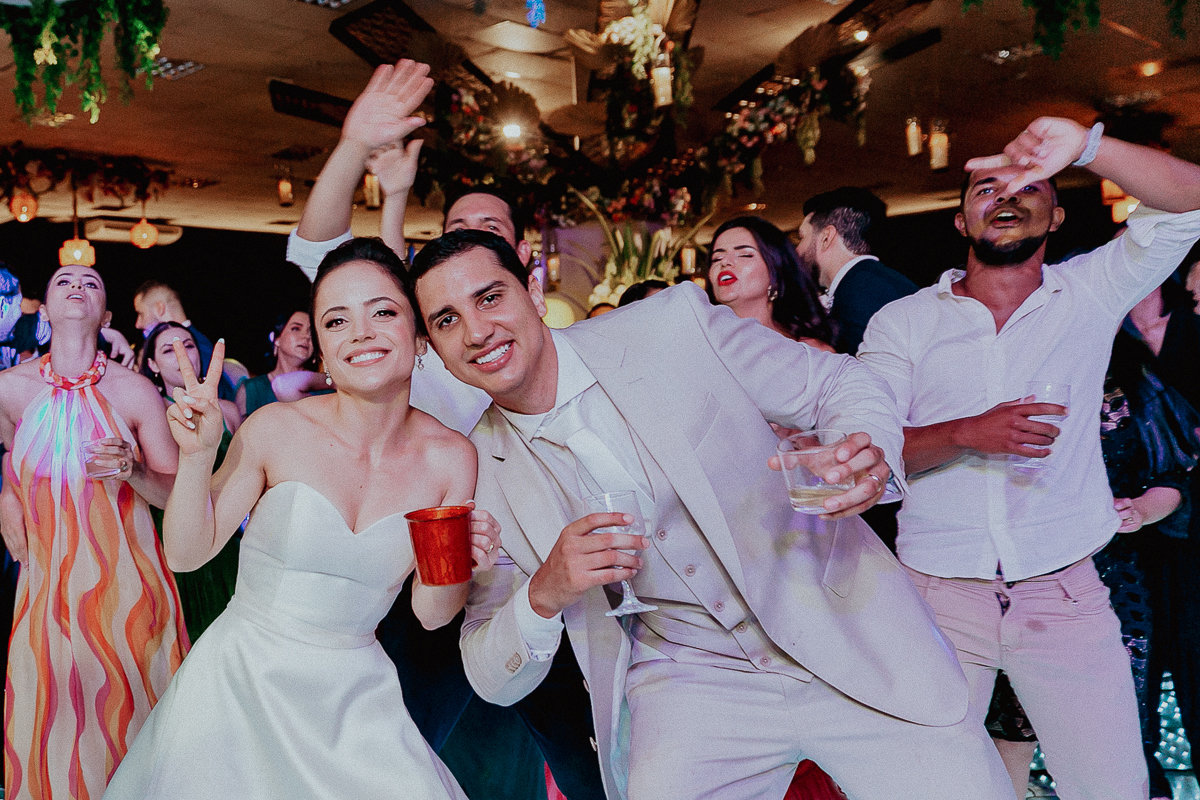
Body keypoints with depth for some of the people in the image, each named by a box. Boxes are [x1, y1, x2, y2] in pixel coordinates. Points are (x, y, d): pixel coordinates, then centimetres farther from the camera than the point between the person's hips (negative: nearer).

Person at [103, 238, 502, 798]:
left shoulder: (452, 458, -9)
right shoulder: (277, 429, -13)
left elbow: (430, 614, -1)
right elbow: (187, 553, -4)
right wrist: (197, 455, -18)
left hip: (353, 699, 1)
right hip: (241, 682, -1)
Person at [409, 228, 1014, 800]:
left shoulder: (677, 326, -12)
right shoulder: (481, 472, -5)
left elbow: (843, 384, -2)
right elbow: (494, 681, 0)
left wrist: (869, 458, -25)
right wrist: (543, 594, -22)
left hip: (850, 637, -1)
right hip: (691, 680, 1)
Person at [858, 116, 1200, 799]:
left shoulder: (1089, 294, 5)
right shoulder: (903, 321, 4)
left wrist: (1084, 144, -22)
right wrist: (968, 433, -21)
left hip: (1064, 594, 1)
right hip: (938, 596, 0)